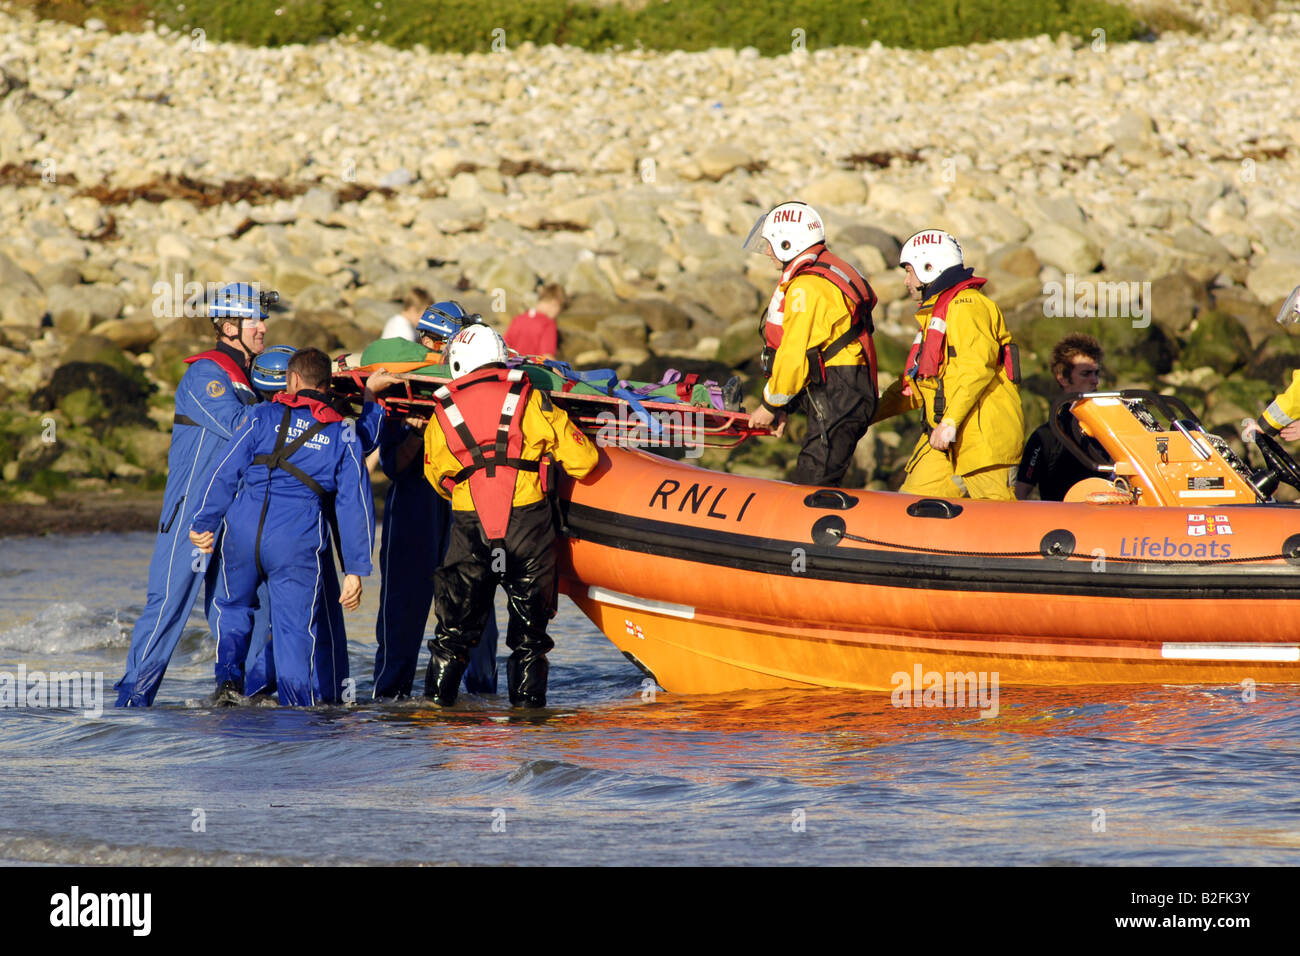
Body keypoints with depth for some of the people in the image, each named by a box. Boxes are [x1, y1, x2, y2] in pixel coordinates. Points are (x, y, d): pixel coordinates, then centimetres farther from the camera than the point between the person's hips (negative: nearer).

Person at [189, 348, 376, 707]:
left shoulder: (263, 417, 9)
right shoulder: (343, 434, 10)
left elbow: (226, 474, 5)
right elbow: (355, 505, 5)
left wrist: (203, 524, 13)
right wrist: (355, 569, 4)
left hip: (244, 532, 1)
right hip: (298, 542, -1)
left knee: (232, 607, 23)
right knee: (296, 628, 5)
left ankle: (228, 678, 7)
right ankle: (301, 704, 0)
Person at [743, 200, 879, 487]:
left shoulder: (806, 288, -15)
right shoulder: (825, 274, 19)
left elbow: (795, 356, -18)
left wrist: (771, 404, -5)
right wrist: (783, 406, 18)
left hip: (836, 399, -10)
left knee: (812, 487, -13)